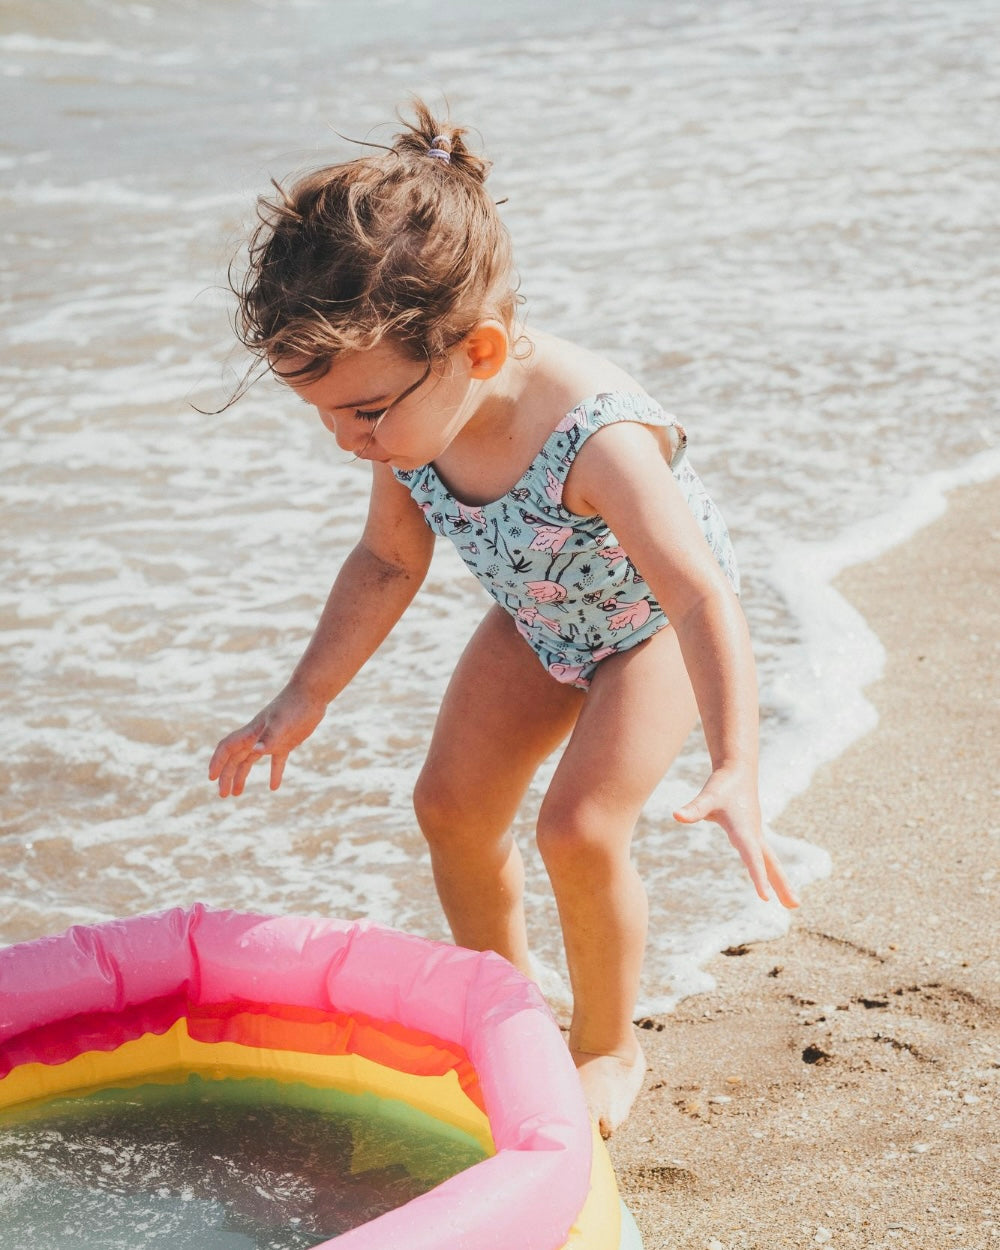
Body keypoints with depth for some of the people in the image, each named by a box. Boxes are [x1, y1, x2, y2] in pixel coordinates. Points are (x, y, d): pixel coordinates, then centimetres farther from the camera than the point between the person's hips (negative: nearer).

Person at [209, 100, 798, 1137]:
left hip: (649, 623, -6)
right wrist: (304, 700, -8)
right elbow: (389, 561, -5)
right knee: (451, 803, 2)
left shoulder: (597, 437, -44)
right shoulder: (416, 415, -23)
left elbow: (703, 600, -43)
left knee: (579, 830, -17)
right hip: (535, 619, 6)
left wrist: (736, 772, -54)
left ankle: (609, 1046, 9)